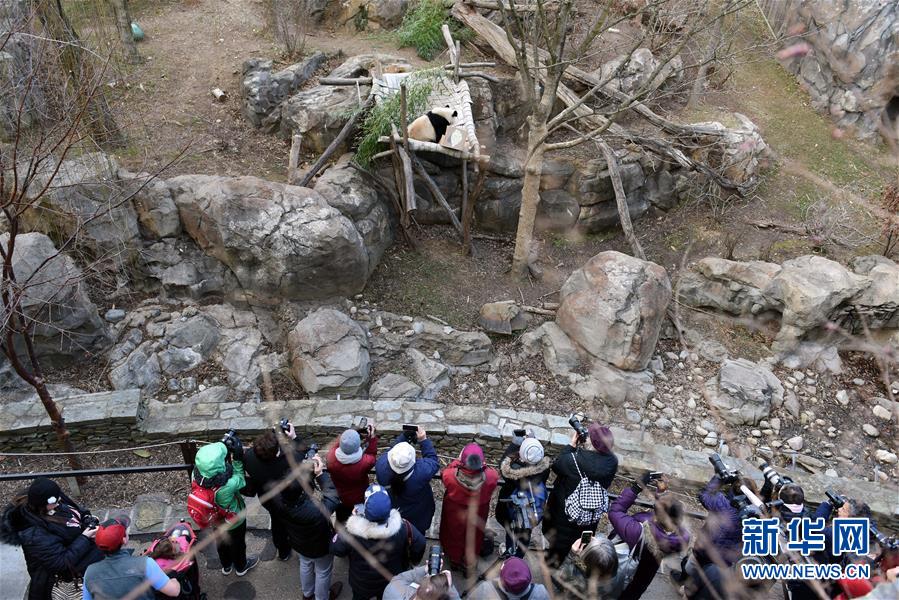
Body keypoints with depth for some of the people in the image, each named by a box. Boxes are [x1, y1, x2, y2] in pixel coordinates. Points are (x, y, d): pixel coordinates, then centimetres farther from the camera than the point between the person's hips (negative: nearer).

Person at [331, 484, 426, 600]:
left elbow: (335, 549, -17)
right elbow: (419, 544, -18)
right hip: (392, 582, 1)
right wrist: (414, 560, 4)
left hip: (361, 584, -1)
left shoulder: (352, 532, -35)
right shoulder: (401, 526, -31)